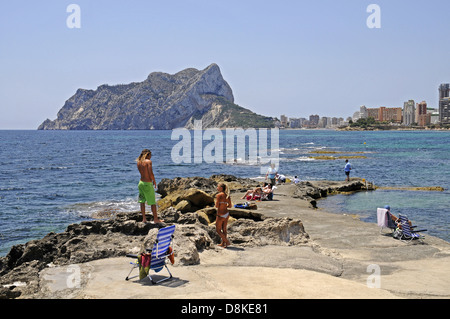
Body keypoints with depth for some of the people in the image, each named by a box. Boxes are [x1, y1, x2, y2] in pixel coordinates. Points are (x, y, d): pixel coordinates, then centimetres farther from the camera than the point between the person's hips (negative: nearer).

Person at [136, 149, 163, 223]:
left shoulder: (139, 162, 7)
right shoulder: (148, 161, -13)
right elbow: (151, 174, -17)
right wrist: (154, 181, -4)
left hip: (141, 183, 7)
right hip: (148, 184, -7)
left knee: (142, 201, 11)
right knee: (153, 202, 4)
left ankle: (144, 218, 15)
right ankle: (156, 219, 11)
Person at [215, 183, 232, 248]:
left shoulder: (219, 195, -17)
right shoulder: (227, 195, 3)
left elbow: (216, 206, -17)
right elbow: (230, 206, 9)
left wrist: (218, 206, 4)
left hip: (220, 215, -7)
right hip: (227, 214, 7)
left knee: (218, 230, 7)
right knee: (224, 229, 18)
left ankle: (227, 241, 1)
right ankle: (223, 243, 27)